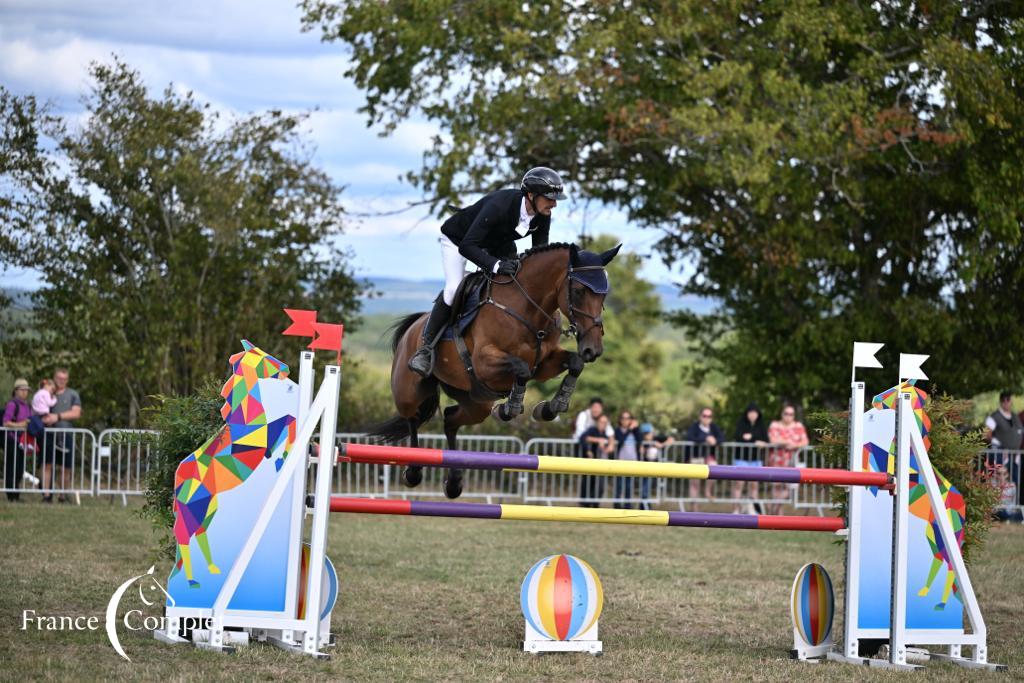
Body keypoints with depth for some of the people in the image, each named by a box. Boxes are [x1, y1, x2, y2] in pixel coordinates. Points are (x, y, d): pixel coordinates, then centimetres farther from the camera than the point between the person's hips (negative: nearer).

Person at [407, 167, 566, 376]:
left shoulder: (543, 216, -22)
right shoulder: (499, 205, -43)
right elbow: (466, 246, -45)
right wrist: (496, 265, -58)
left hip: (497, 245, 7)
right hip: (457, 239, -7)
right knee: (454, 289, -23)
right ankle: (426, 348, -13)